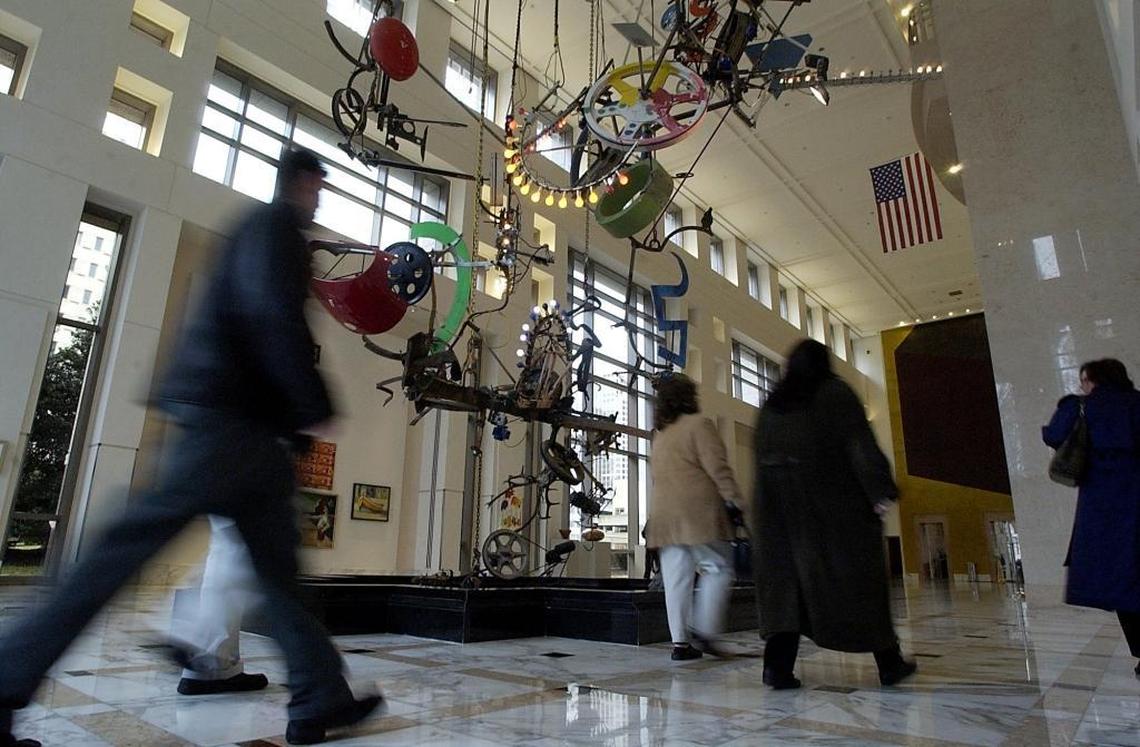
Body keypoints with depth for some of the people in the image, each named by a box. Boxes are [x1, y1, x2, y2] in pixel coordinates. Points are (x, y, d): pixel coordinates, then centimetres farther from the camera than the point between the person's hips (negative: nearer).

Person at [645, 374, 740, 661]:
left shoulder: (660, 434, 20)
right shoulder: (699, 424, -2)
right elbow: (717, 467, -11)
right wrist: (733, 498, -10)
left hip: (664, 514, 7)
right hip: (697, 511, -7)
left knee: (676, 577, 6)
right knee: (718, 568, 3)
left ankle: (680, 641, 7)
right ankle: (704, 631, -3)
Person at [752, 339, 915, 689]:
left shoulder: (770, 405, 13)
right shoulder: (836, 393, 1)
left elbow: (761, 458, 11)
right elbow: (861, 445, -10)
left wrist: (766, 512, 14)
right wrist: (880, 491, -12)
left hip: (777, 507, 3)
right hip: (833, 502, -3)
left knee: (785, 578, 1)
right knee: (858, 576, 7)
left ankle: (778, 664, -10)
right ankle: (888, 662, 18)